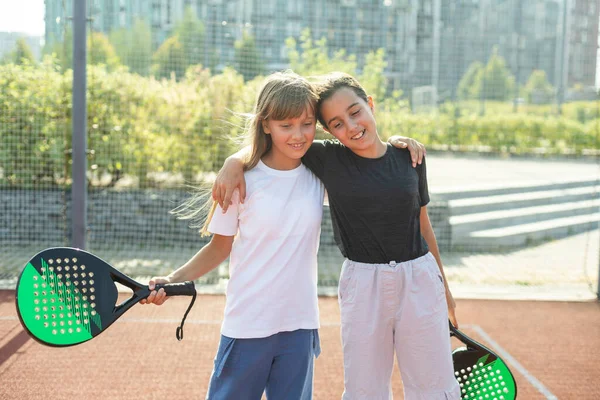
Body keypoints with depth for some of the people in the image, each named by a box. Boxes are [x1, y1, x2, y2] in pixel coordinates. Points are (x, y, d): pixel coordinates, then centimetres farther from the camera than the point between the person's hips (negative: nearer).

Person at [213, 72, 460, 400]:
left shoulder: (409, 157, 1)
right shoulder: (328, 158, -5)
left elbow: (422, 223, 11)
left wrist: (444, 285, 18)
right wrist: (234, 162, -17)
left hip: (420, 278, 2)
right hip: (363, 283, -1)